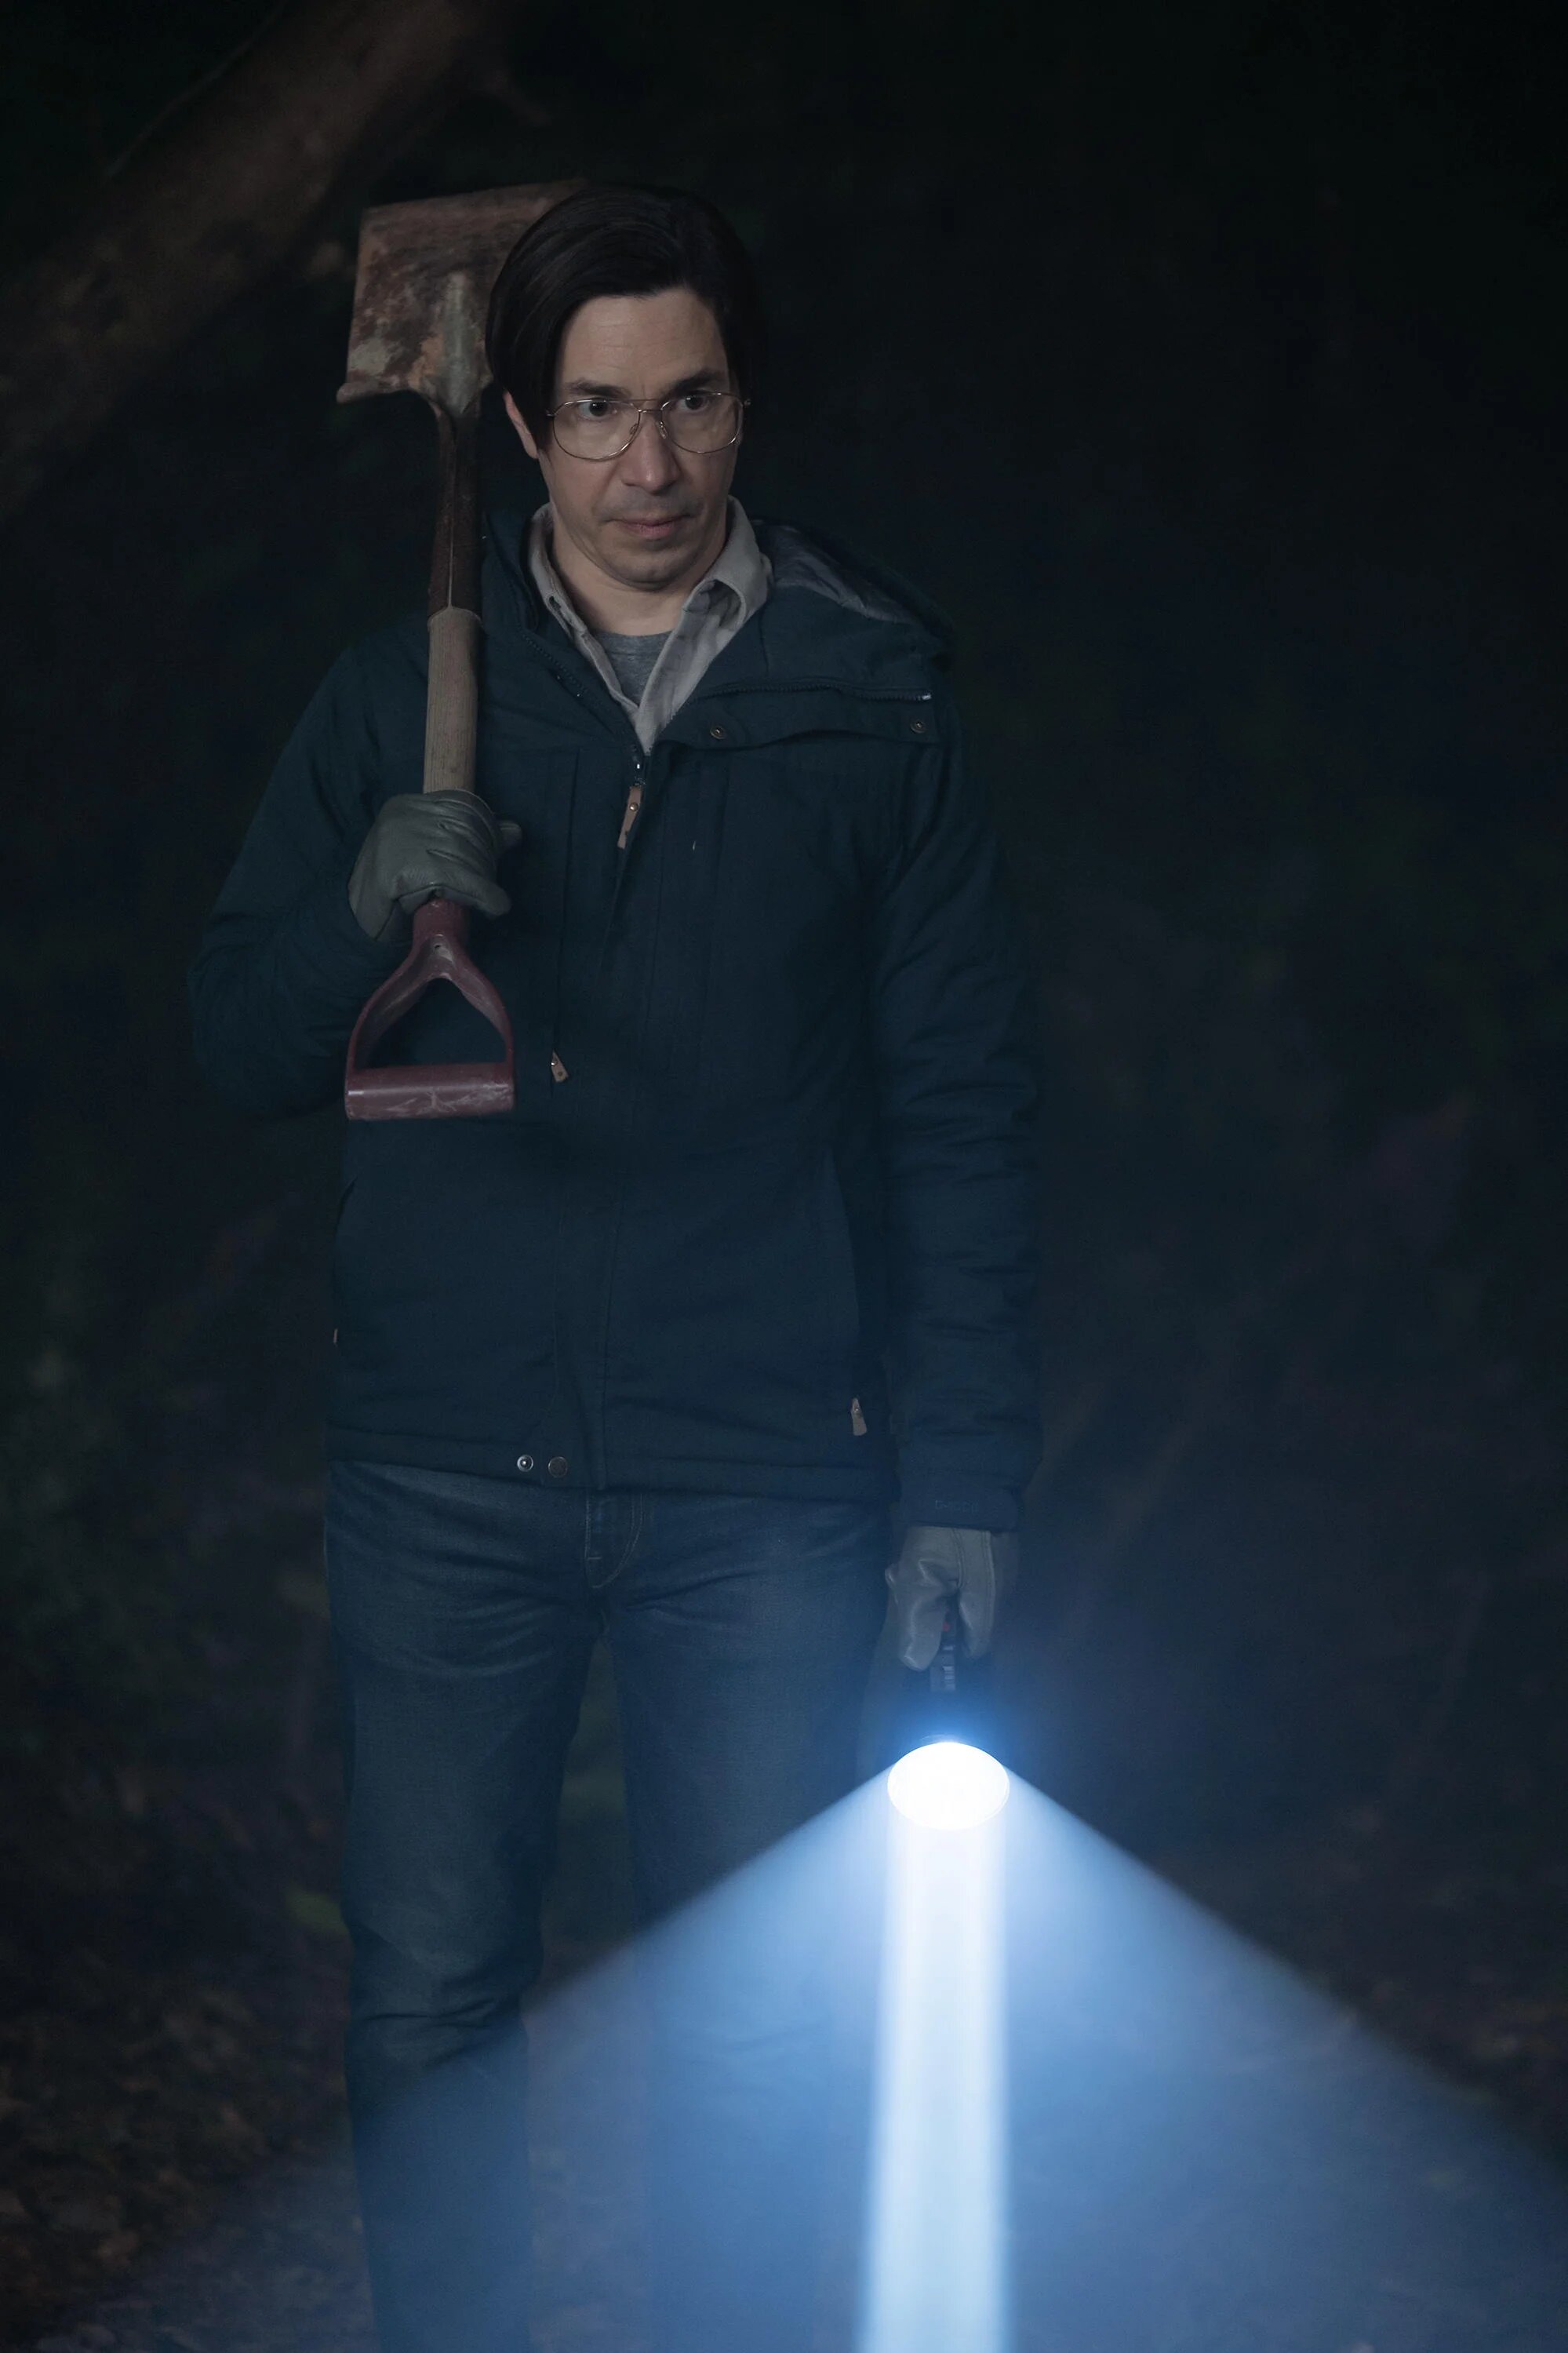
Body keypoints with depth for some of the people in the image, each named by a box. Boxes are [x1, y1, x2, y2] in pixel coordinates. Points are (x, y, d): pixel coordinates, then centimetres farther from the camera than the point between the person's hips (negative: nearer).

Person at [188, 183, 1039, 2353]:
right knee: (432, 2011, 5)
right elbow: (239, 1050, 7)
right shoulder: (404, 697, 5)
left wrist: (965, 1475, -1)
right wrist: (363, 909, -15)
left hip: (765, 1486, -1)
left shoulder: (869, 706, 3)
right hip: (450, 1475, 1)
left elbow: (963, 1110, 4)